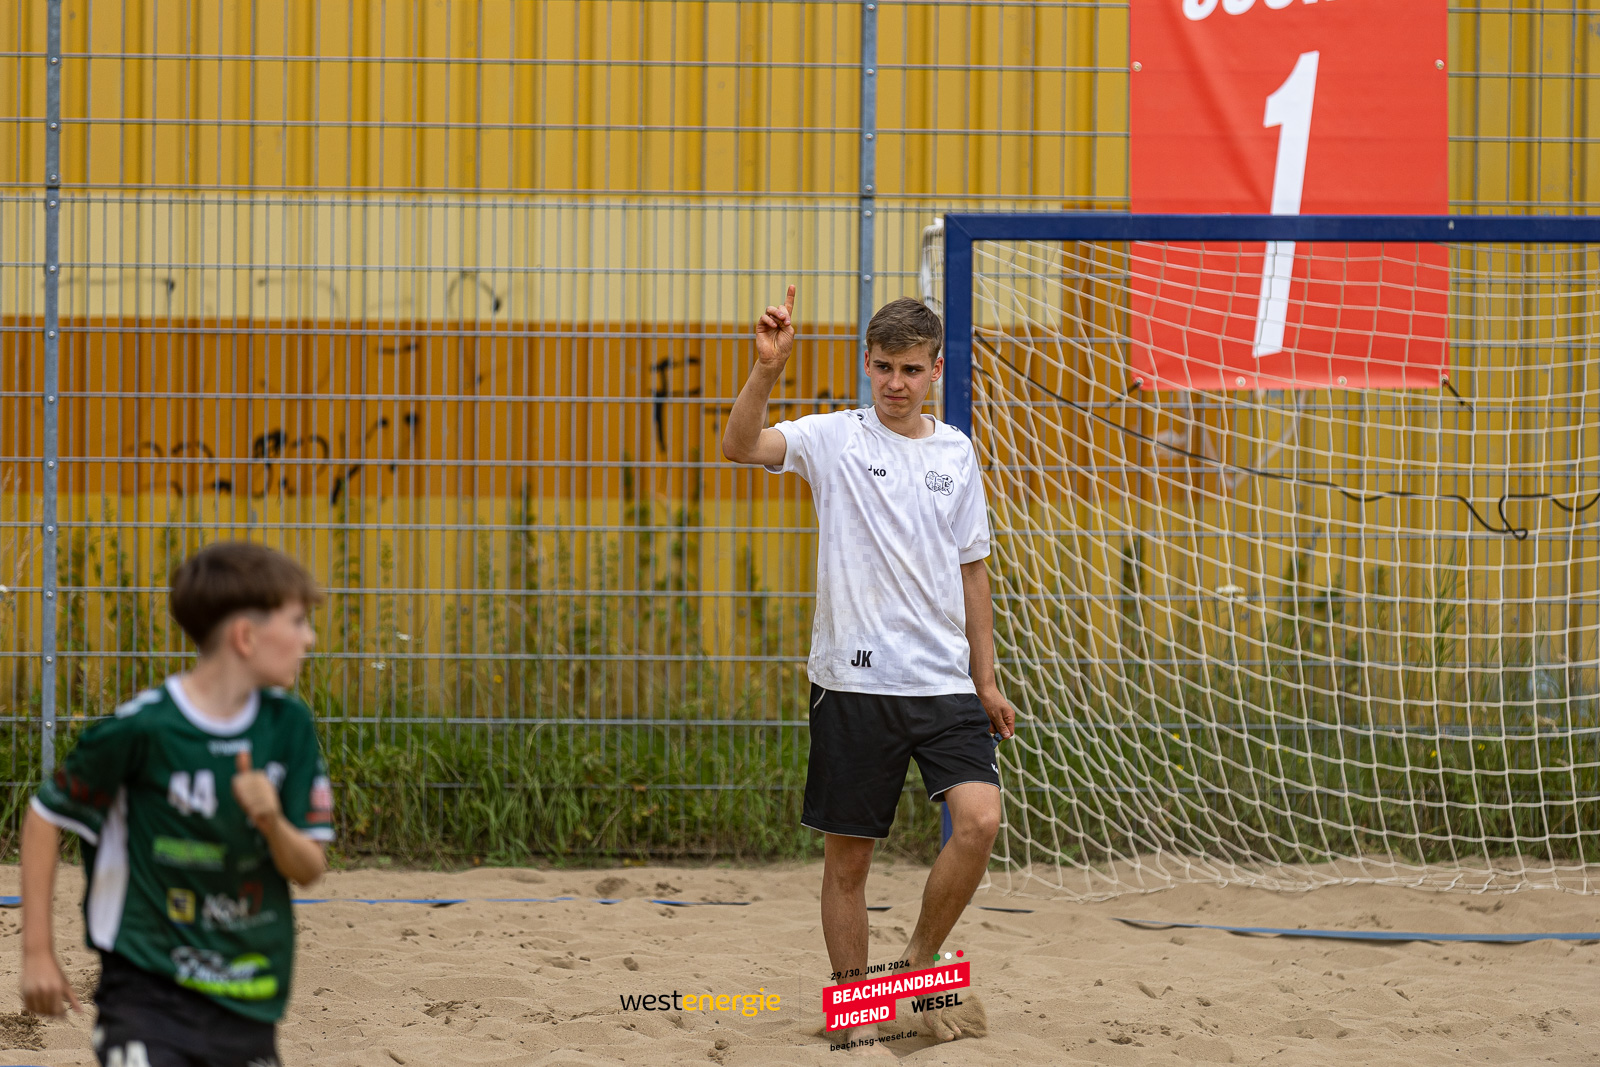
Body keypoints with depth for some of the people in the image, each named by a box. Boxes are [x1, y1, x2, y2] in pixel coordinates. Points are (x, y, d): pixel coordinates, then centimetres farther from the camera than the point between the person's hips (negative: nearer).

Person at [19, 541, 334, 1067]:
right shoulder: (141, 728, -15)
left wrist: (273, 823, -20)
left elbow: (309, 869, 3)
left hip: (250, 998, 5)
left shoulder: (288, 724, 0)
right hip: (147, 988, -5)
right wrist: (37, 952, -2)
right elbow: (45, 816, -2)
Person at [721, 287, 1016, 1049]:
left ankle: (921, 965, 6)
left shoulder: (956, 453, 10)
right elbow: (740, 446, -19)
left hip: (943, 680, 3)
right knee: (848, 855, 2)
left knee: (980, 819, -15)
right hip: (855, 681, -3)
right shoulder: (835, 438, -2)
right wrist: (768, 368, -34)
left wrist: (985, 679, 16)